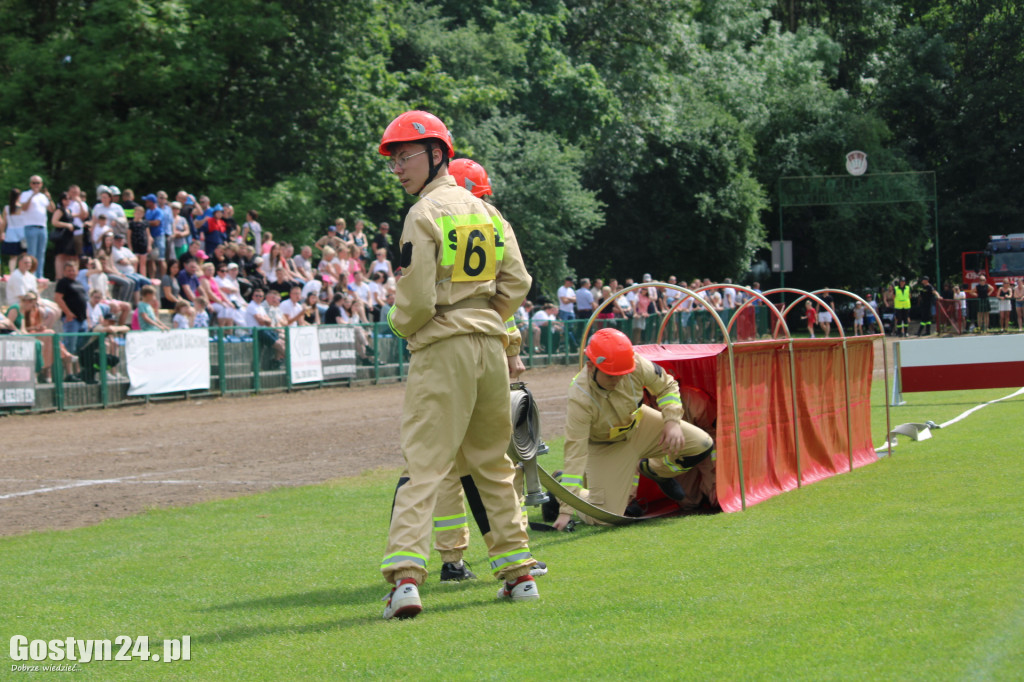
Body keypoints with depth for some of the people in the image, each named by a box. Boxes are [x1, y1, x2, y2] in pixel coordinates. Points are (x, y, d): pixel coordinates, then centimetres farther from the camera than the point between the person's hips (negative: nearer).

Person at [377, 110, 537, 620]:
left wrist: (398, 323, 5)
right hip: (491, 345, 7)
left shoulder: (425, 215, -10)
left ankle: (405, 575, -21)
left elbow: (417, 300, -15)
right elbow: (517, 283, 10)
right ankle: (518, 571, 19)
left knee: (422, 463, -10)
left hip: (442, 349, -7)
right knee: (492, 463, 17)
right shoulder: (487, 213, 12)